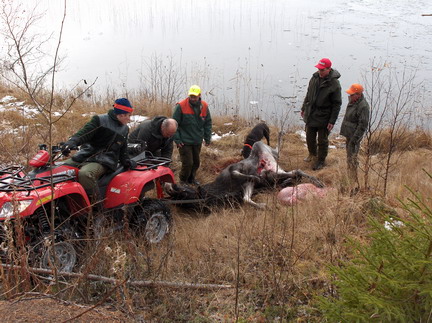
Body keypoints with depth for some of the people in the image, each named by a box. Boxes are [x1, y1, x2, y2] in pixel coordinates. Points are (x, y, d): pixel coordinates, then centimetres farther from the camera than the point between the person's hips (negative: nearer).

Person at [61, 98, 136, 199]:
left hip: (104, 161, -1)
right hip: (85, 155, 1)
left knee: (85, 174, -35)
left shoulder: (125, 129, 18)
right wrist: (72, 142, -28)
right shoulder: (99, 120, 4)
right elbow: (84, 133, -9)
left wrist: (125, 161, 6)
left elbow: (122, 149, 25)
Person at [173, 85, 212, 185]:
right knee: (188, 163, -7)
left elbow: (208, 123, 11)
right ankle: (183, 181, 14)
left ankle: (191, 179, 35)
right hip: (185, 142, -5)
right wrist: (177, 139, -11)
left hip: (198, 141, 5)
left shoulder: (204, 106, 1)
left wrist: (207, 138, 9)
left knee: (196, 162, 15)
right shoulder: (181, 106, -12)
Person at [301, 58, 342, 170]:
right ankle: (312, 154, 43)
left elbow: (336, 105, -14)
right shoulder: (315, 78, -1)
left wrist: (332, 121, -16)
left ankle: (321, 161, 25)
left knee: (322, 140, 8)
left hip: (323, 117, -6)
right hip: (311, 115, 6)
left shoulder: (334, 84, -18)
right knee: (309, 137, 19)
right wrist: (304, 108, 17)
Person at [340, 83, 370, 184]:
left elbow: (363, 125, -23)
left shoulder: (363, 106, -22)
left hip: (354, 136, -10)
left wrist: (355, 138, -24)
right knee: (349, 156, 19)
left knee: (352, 158, -6)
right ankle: (350, 175, 33)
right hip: (349, 134, 10)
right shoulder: (353, 102, 8)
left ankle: (355, 181, 1)